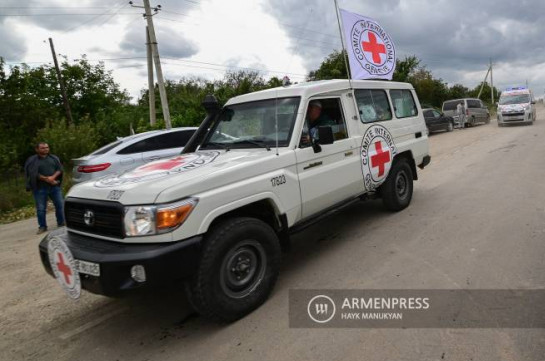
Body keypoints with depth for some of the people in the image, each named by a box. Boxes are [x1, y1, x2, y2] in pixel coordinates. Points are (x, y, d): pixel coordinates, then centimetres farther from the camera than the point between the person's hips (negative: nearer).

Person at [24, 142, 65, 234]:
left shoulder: (54, 158, 10)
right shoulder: (32, 160, 0)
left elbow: (60, 169, 2)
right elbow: (33, 174, -9)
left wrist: (53, 177, -16)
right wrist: (47, 179, -16)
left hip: (55, 187, 3)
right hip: (40, 188, -2)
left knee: (60, 205, 5)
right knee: (41, 209, 1)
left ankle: (61, 223, 20)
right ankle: (42, 226, 12)